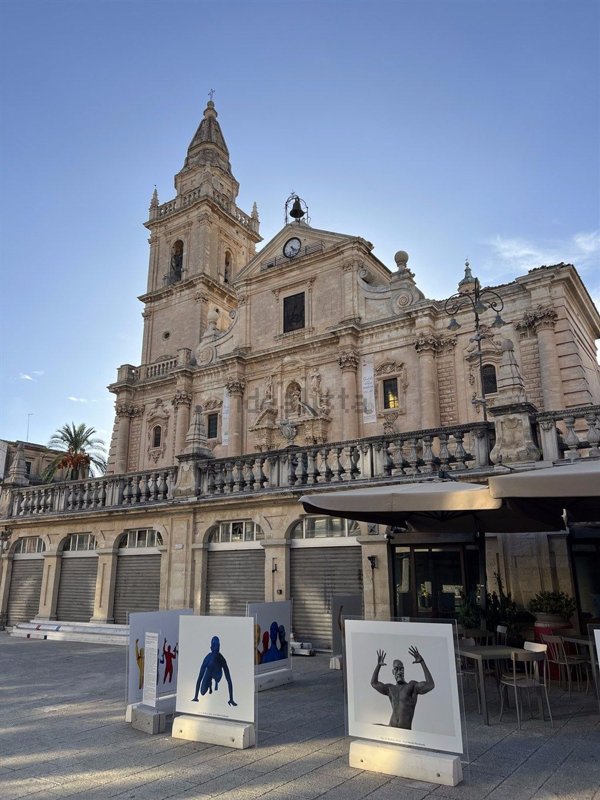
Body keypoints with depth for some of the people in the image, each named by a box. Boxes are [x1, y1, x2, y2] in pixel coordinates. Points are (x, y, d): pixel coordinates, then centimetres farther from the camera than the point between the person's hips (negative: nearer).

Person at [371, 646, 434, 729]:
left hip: (406, 730, -5)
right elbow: (374, 683, 35)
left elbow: (430, 685, -13)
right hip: (391, 728, 5)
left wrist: (422, 662, -16)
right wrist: (378, 665, 28)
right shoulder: (390, 688, 20)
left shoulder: (412, 685, 3)